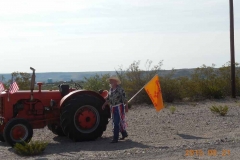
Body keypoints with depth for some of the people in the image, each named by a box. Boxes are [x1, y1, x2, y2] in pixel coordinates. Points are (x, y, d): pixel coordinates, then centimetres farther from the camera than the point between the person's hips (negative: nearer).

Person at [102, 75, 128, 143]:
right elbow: (108, 99, 16)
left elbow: (124, 99, -12)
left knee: (116, 123, -9)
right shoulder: (111, 89, 10)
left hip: (119, 107, -8)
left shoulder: (120, 89, -13)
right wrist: (104, 105, 6)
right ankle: (124, 133, 36)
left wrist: (126, 107, -14)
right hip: (113, 108, 8)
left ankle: (115, 138, -8)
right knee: (118, 122, 17)